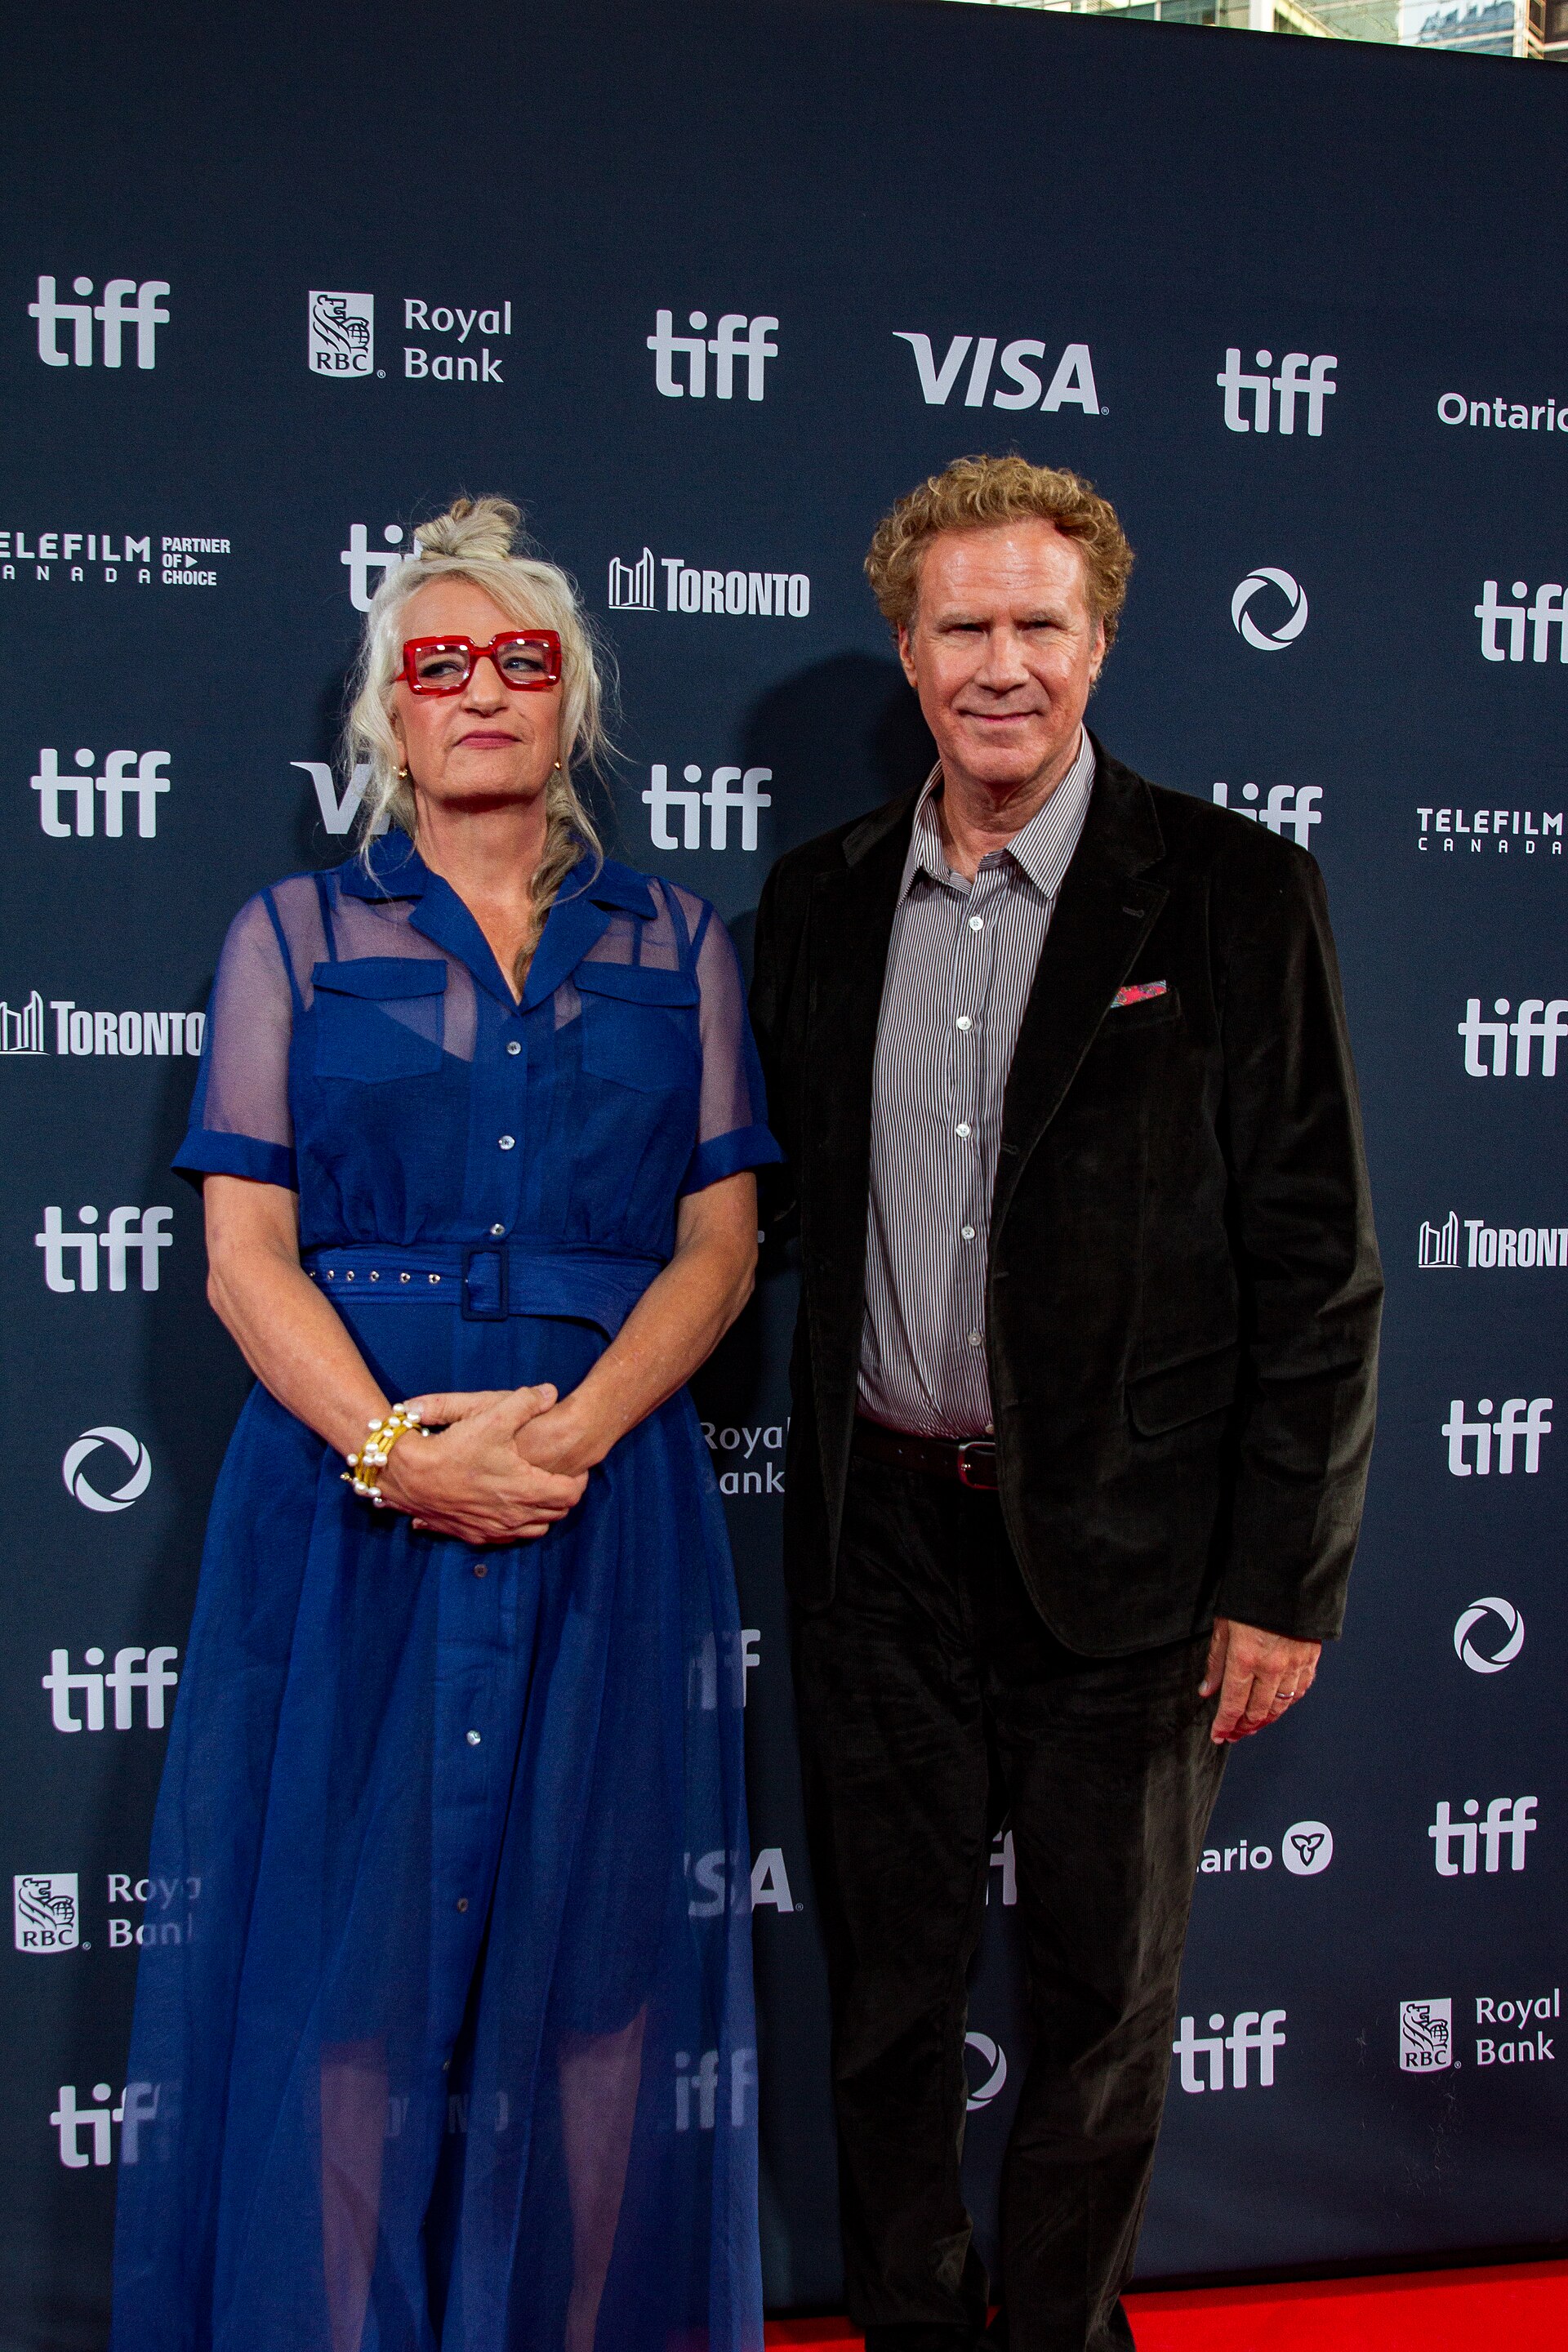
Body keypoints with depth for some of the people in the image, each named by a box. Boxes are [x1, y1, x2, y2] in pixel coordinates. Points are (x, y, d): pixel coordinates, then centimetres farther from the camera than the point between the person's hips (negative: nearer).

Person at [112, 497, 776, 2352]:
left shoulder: (674, 946, 11)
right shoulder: (296, 934, 8)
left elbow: (719, 1243, 5)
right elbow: (247, 1251, 0)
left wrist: (573, 1429, -12)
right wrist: (396, 1447, -15)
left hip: (608, 1500, 1)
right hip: (350, 1493, -1)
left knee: (590, 1955, 5)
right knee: (349, 1946, 1)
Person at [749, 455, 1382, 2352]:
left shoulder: (1232, 894, -7)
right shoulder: (821, 899, 5)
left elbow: (1317, 1256, -8)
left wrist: (1285, 1577, -10)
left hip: (1123, 1550, -3)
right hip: (884, 1537, 3)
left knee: (1104, 1992, 13)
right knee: (886, 1978, 16)